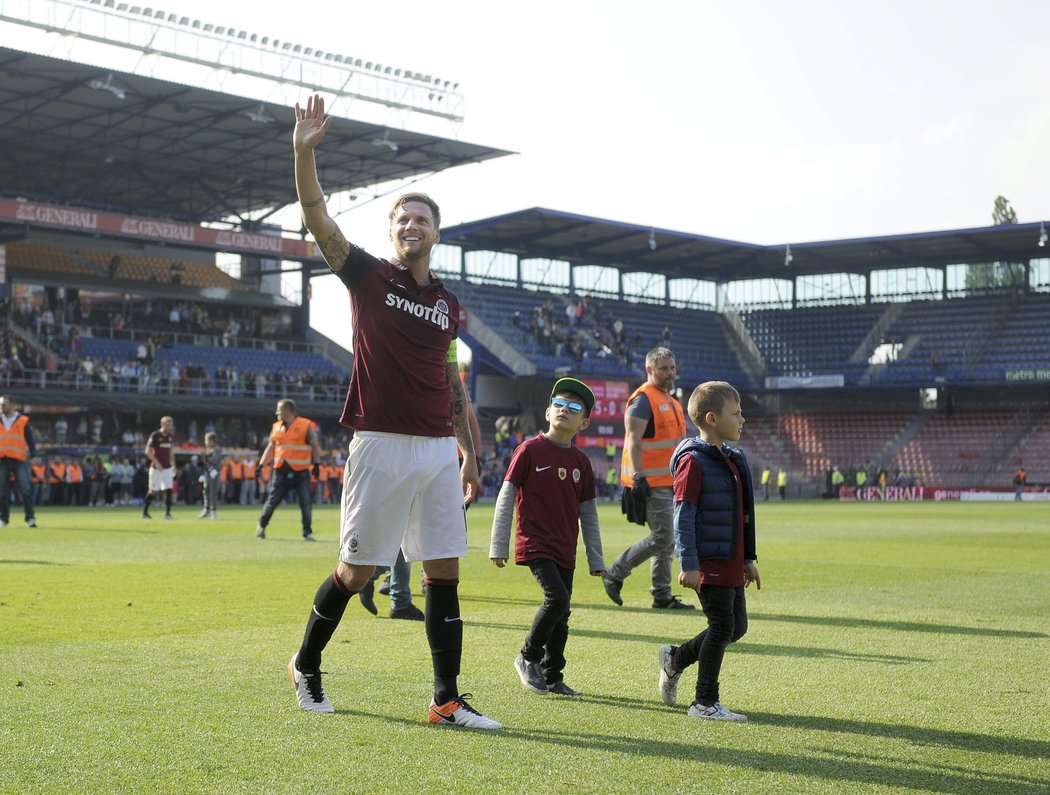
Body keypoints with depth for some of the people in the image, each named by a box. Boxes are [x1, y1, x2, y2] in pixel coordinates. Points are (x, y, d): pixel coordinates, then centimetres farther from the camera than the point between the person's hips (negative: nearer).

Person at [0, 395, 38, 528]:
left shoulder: (23, 421, 3)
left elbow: (30, 440, 4)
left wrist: (32, 456, -5)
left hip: (19, 460, -3)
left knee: (25, 490, -8)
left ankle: (30, 518, -6)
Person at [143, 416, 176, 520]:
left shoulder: (171, 437, 8)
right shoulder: (155, 435, -11)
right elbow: (147, 451, -12)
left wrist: (173, 466, 12)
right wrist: (157, 463, -20)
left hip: (167, 468, 5)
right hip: (156, 468, -5)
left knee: (168, 490, -3)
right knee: (153, 491, -1)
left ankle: (167, 513, -1)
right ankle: (145, 512, 13)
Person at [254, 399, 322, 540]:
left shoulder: (305, 426, -5)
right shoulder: (276, 427, 9)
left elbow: (315, 446, -1)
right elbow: (271, 448, 17)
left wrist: (316, 463, -12)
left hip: (301, 471, -3)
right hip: (281, 471, 3)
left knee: (305, 502, -8)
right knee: (272, 501, 5)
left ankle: (307, 532, 2)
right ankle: (261, 526, 24)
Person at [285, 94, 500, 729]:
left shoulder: (448, 305, 15)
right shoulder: (369, 277, 3)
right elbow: (318, 218, -10)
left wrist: (469, 453, 14)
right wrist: (305, 151, -22)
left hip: (438, 450, 4)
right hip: (381, 445, -4)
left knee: (445, 573, 1)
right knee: (355, 573, 2)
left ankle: (448, 701, 6)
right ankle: (306, 665, 25)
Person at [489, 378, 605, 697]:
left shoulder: (581, 461, 8)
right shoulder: (530, 450, -5)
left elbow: (588, 514, 14)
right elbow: (506, 496, -4)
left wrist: (596, 560, 15)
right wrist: (498, 546, -7)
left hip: (565, 550, 6)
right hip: (534, 542, -5)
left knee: (561, 615, 8)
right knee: (557, 598, -19)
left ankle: (552, 678, 20)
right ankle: (528, 657, 1)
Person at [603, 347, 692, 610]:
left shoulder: (670, 400, 18)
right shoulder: (643, 399, -12)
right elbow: (634, 441, -19)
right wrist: (639, 478, -26)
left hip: (669, 482, 10)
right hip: (651, 483, -10)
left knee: (667, 539, 10)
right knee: (663, 536, -12)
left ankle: (662, 596, 16)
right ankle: (615, 574, 0)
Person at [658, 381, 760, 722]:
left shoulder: (733, 459, 14)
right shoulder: (694, 461, -13)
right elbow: (684, 516, -16)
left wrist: (748, 559, 20)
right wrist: (689, 565, -20)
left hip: (732, 561, 9)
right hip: (709, 561, -9)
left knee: (736, 626, 13)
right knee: (722, 626, -3)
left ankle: (675, 659, 29)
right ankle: (705, 702, 9)